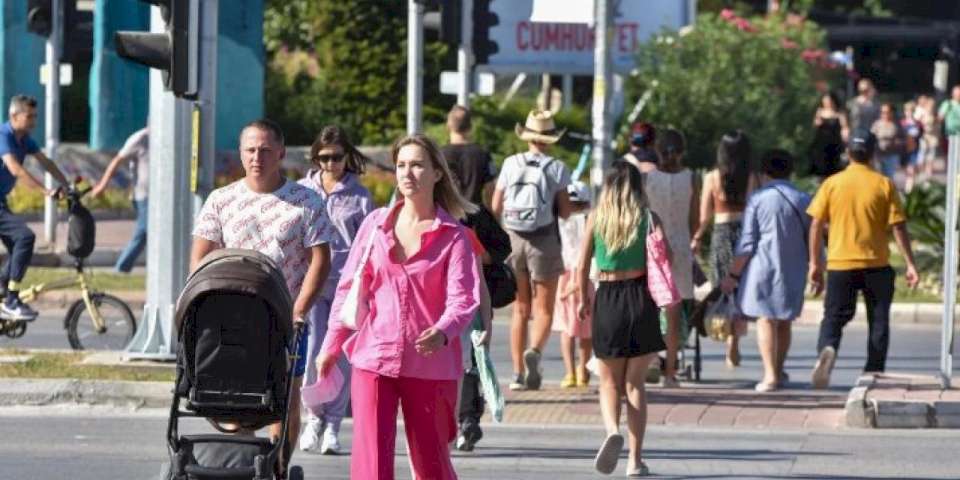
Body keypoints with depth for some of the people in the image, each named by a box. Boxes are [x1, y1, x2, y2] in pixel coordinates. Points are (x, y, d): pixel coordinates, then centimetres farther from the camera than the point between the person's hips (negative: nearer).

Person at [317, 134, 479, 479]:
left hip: (431, 365, -1)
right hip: (374, 359, 2)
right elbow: (349, 288, 14)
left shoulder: (452, 236, -1)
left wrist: (442, 333, -31)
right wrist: (332, 346, 14)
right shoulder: (375, 224, 7)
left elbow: (463, 298, -11)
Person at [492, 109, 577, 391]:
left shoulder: (511, 164, 1)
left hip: (514, 239, 3)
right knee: (544, 309, 3)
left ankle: (518, 373, 9)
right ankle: (534, 351, -26)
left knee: (520, 310, 11)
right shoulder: (556, 169, -5)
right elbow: (565, 212, -5)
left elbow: (496, 207, 2)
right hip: (544, 241, -2)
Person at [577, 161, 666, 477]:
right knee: (635, 382, 9)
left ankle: (612, 430, -19)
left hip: (607, 299, 0)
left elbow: (582, 267, 0)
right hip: (641, 297, 0)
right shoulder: (647, 219, -1)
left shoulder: (596, 219, 1)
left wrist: (585, 299, 13)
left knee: (609, 381, 12)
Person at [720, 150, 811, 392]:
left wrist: (732, 274, 0)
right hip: (793, 271, 4)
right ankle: (779, 371, 26)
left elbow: (746, 243, -7)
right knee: (784, 322, 16)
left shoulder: (758, 199, -5)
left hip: (763, 268, -4)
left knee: (765, 320, -1)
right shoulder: (803, 201, 4)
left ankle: (770, 375, -10)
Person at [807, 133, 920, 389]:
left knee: (834, 317, 4)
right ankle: (873, 375, 12)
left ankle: (826, 349, -26)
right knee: (878, 322, 12)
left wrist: (815, 263, 8)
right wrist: (910, 264, 1)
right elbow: (898, 226, -4)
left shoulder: (832, 184, 0)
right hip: (877, 263, 0)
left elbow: (816, 226, 0)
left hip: (840, 264, 0)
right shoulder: (884, 185, -2)